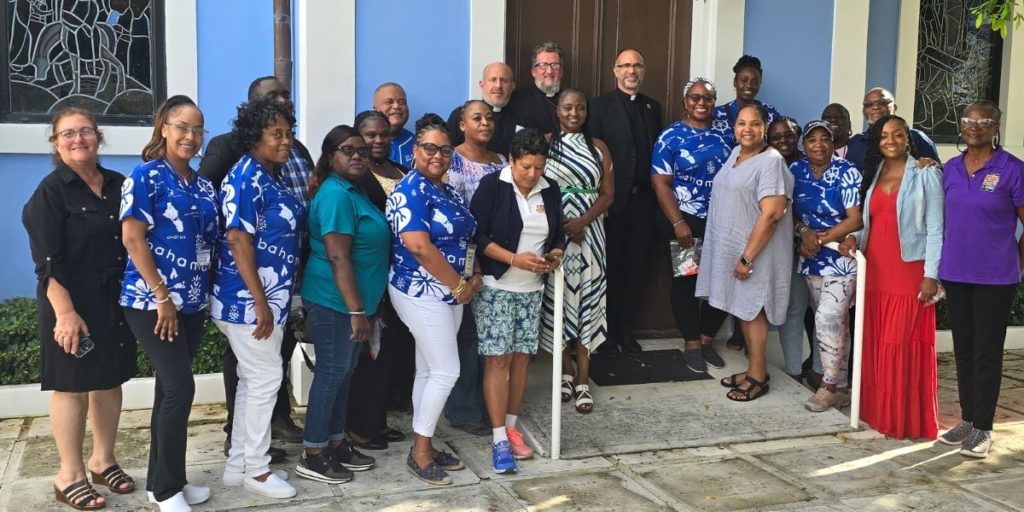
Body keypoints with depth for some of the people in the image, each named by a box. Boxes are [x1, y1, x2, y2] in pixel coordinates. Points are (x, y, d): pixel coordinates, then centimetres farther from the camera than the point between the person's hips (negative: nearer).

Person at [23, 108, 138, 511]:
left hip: (117, 300, 6)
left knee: (110, 380, 13)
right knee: (72, 385, 3)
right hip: (73, 301, -5)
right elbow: (48, 262, -14)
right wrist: (65, 312, -22)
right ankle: (69, 475, 16)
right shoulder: (51, 191, -9)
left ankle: (103, 459, 29)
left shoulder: (119, 185, 7)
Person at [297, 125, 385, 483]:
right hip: (335, 302, -10)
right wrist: (356, 310, -24)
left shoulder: (354, 192, 14)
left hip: (351, 301, 10)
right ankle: (312, 455, 7)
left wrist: (363, 307, 21)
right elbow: (338, 257, -23)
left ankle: (336, 444, 26)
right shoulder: (336, 195, -17)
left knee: (343, 372, 15)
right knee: (331, 372, -3)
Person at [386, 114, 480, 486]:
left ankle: (423, 446, 22)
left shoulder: (448, 192, 13)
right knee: (446, 372, -7)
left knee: (430, 371, 13)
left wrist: (475, 278, 1)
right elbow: (418, 246, -24)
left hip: (450, 294, 8)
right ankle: (420, 452, 5)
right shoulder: (411, 190, -14)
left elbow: (464, 240, 19)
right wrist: (459, 286, -17)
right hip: (422, 293, -8)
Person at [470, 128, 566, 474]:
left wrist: (555, 255, -6)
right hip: (496, 287, -5)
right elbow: (477, 235, -12)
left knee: (521, 358, 8)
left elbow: (558, 236, 16)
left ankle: (511, 427, 22)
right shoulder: (492, 186, -8)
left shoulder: (550, 191, 8)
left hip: (532, 289, 5)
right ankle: (499, 440, -1)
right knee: (498, 359, -6)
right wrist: (515, 259, -22)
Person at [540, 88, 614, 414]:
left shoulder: (598, 147, 8)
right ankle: (566, 372, 19)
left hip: (588, 232, 1)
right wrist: (560, 222, -14)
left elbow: (607, 194, 3)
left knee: (586, 300, -2)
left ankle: (583, 380, 3)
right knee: (557, 298, 4)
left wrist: (582, 222, -13)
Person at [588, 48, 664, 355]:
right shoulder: (601, 106, -1)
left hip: (644, 200, 4)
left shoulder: (653, 108, 14)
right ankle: (607, 331, 15)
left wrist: (657, 195, 3)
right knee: (610, 266, 4)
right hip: (613, 199, -4)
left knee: (637, 266, 8)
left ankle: (626, 330, 19)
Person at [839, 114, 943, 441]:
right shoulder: (872, 176, 14)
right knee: (874, 345, 7)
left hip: (910, 272, -5)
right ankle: (875, 411, 17)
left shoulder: (926, 175, -2)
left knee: (903, 347, -4)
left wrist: (931, 275, -12)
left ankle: (905, 419, 5)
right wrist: (854, 238, -3)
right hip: (874, 271, 5)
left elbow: (935, 229, -6)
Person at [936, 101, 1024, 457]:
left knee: (987, 351, 1)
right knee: (963, 349, 12)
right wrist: (937, 269, 12)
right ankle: (967, 419, 24)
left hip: (995, 277, -5)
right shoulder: (950, 169, 7)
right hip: (955, 273, 5)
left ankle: (983, 428, 11)